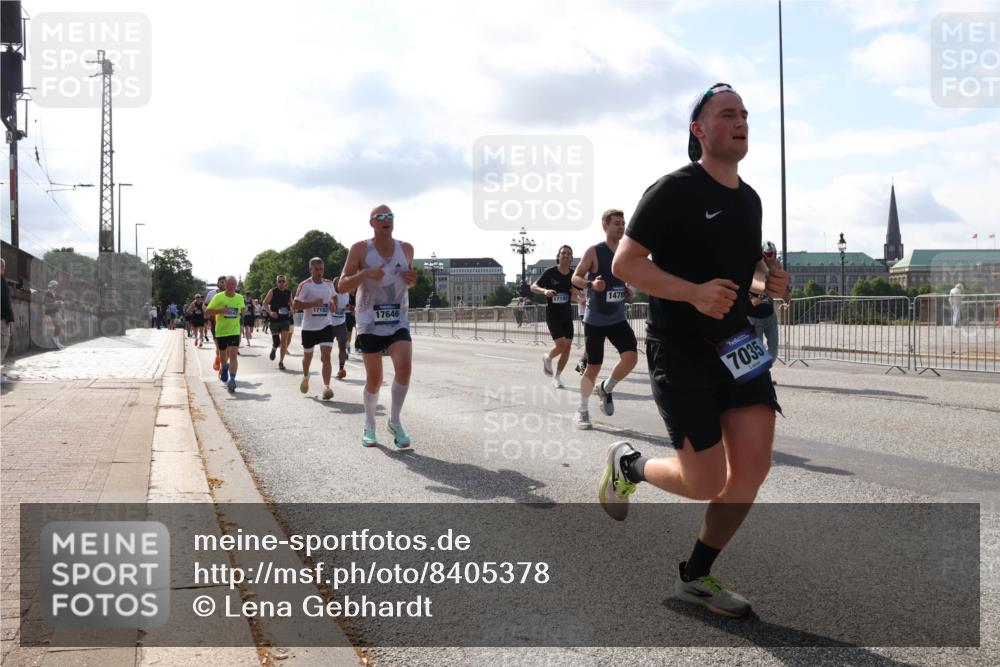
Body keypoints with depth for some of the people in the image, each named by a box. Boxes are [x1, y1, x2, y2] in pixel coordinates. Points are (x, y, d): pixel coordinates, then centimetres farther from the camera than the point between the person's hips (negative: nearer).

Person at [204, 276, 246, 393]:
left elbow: (243, 308, 23)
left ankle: (232, 379, -15)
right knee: (223, 354, 16)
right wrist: (220, 311, -21)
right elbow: (207, 311, -6)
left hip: (234, 331, 0)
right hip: (221, 330, 0)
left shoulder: (240, 298, 3)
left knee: (233, 355, -14)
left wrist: (244, 311, 1)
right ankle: (224, 367, 49)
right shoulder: (218, 297, -8)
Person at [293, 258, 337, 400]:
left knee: (326, 357, -14)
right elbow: (295, 305, -18)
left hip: (325, 326, 2)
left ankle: (326, 387, -19)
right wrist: (313, 303, -26)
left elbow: (334, 296, 27)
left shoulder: (329, 283, 5)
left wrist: (333, 303, 5)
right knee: (307, 356, 18)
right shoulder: (305, 285, -11)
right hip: (309, 328, -2)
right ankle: (305, 377, 46)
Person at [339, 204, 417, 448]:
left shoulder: (406, 249, 5)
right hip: (370, 323, -2)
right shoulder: (360, 249, -5)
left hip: (398, 322, 2)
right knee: (374, 378, 4)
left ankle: (394, 421, -1)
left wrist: (412, 280, -4)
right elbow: (342, 285, -6)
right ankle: (369, 426, 26)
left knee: (404, 366, -19)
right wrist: (365, 273, -24)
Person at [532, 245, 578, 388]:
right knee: (560, 344, -17)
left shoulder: (574, 275, 2)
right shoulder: (550, 272, -9)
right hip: (552, 313, -5)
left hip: (567, 313, 5)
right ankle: (547, 358, 17)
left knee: (568, 345, 0)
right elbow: (533, 287, -7)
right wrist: (544, 291, -27)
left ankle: (557, 376, 15)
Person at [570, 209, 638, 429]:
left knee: (631, 357, -14)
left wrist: (629, 293, 3)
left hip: (618, 319, 4)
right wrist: (591, 284, -25)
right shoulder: (594, 252, -8)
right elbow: (575, 278, -6)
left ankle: (606, 389, 13)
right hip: (595, 320, -4)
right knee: (593, 367, 0)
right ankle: (583, 410, 19)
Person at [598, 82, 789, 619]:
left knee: (753, 466, -4)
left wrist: (769, 283, 4)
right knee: (706, 483, -7)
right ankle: (628, 464, 25)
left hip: (735, 344, 7)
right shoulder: (674, 190, -11)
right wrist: (694, 292, -26)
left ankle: (696, 576, 15)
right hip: (678, 348, -7)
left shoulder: (749, 199, 13)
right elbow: (624, 263, -15)